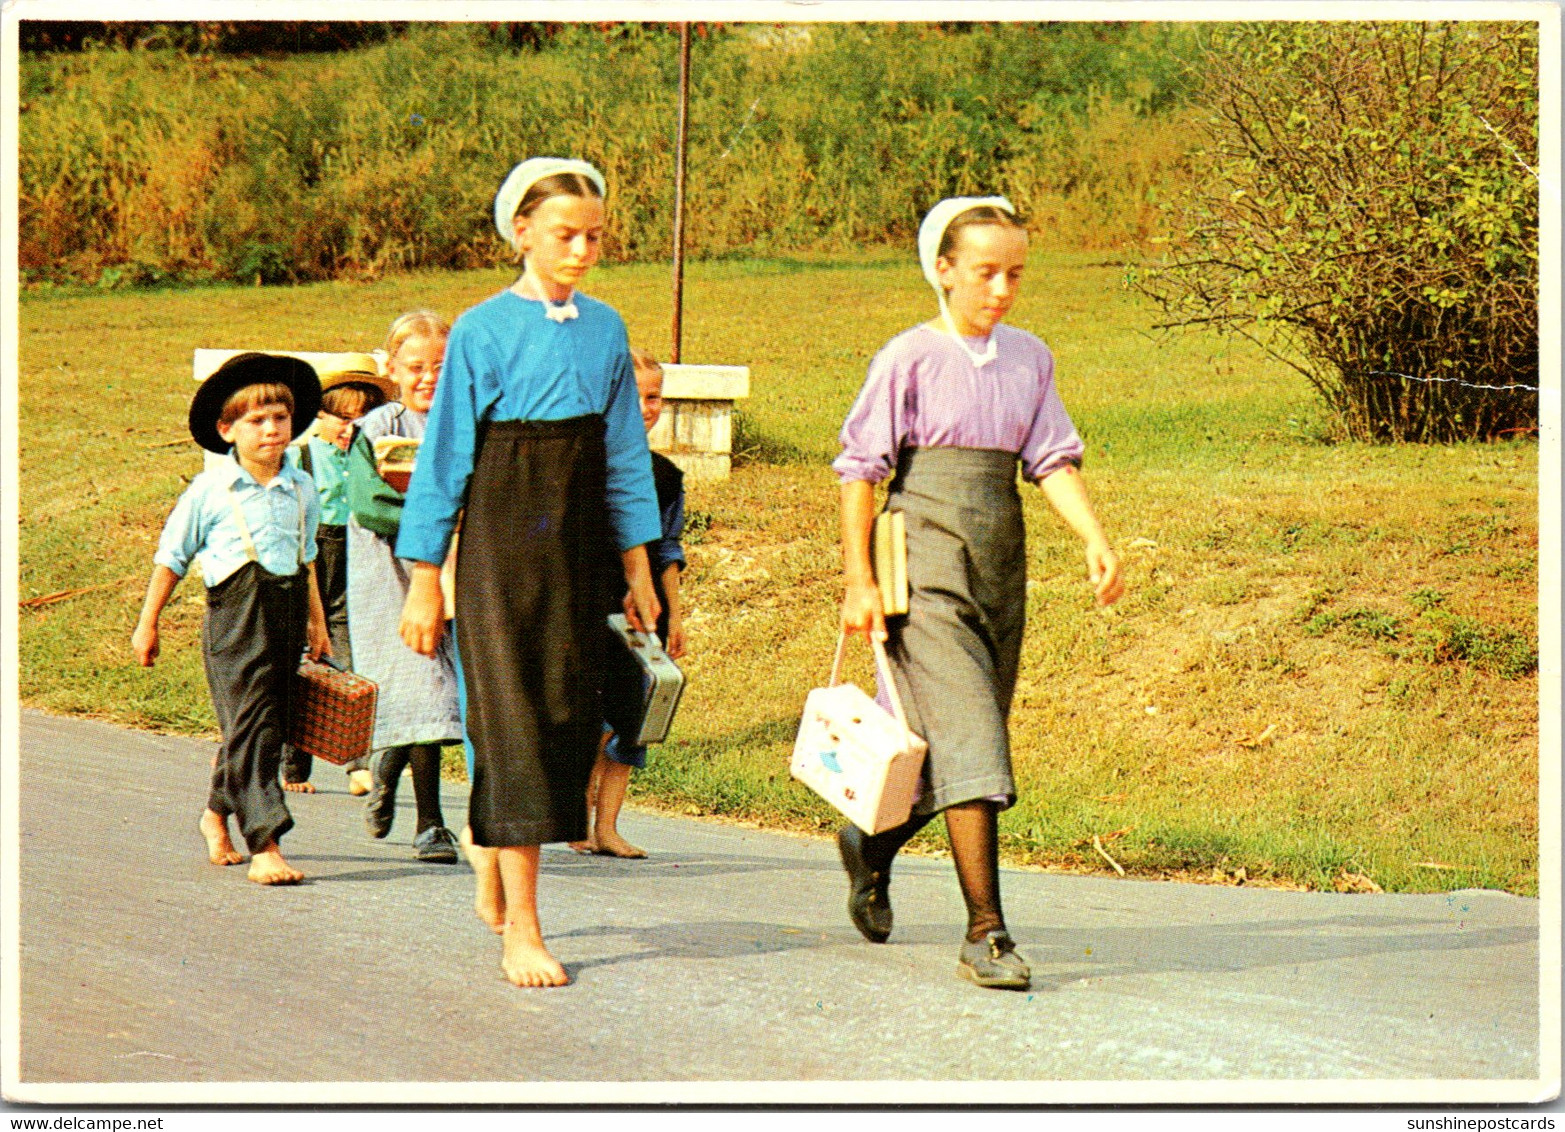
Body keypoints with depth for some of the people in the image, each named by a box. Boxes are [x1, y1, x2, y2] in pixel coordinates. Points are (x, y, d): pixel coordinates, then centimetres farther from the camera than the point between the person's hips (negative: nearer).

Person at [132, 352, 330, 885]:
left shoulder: (301, 489, 10)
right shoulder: (210, 491, -4)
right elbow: (171, 557, 4)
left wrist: (316, 621, 28)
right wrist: (148, 623, 7)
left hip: (287, 614, 5)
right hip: (237, 616, -5)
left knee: (265, 726, 10)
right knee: (250, 727, -10)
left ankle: (218, 812, 33)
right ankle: (264, 846, -13)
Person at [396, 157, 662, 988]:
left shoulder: (604, 330, 8)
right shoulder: (484, 331, -5)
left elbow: (626, 458, 14)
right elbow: (445, 458, -1)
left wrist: (638, 570, 14)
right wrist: (423, 580, -2)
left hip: (580, 544, 5)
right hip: (502, 541, -5)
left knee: (573, 713, 5)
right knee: (515, 719, -7)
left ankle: (493, 859, 31)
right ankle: (520, 930, -5)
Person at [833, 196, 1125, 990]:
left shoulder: (1029, 359, 11)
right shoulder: (909, 359, -4)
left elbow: (1052, 458, 7)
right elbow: (860, 469, -3)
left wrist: (1094, 538, -9)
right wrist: (858, 580, -7)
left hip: (1000, 567, 6)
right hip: (928, 567, -6)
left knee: (961, 740, 12)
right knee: (968, 740, -13)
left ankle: (871, 845, 40)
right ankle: (986, 933, -13)